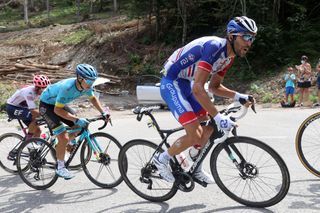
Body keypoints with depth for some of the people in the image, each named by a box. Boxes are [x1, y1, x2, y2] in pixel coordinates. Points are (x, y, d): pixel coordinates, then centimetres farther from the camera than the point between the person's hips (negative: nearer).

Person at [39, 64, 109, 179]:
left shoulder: (86, 86, -16)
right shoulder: (67, 87, -38)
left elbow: (93, 98, 5)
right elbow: (57, 110, -36)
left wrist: (103, 112, -6)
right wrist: (77, 119, -41)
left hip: (59, 104, 8)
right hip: (46, 105, -8)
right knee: (64, 138, -18)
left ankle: (59, 146, 28)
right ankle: (60, 168, -1)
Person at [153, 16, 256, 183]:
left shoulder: (229, 55, 4)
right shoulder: (213, 47, -26)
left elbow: (214, 87, 14)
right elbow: (198, 88, -32)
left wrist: (238, 96, -1)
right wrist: (218, 116, -32)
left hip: (186, 84, 10)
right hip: (171, 83, -10)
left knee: (209, 127, 10)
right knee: (195, 136, -15)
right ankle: (161, 159, 9)